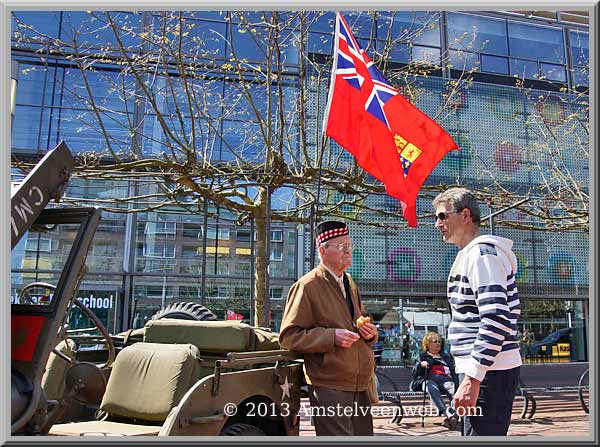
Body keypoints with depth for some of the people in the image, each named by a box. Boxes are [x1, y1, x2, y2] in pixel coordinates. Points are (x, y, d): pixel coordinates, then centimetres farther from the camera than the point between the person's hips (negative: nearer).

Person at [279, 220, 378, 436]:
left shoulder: (350, 284, 17)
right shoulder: (307, 286, -9)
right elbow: (288, 336, -13)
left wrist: (370, 333, 5)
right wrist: (332, 337, -22)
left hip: (360, 385, 8)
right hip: (329, 387, -8)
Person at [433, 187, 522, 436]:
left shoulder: (482, 253, -13)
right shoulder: (468, 256, 18)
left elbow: (496, 319, -23)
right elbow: (510, 309, 24)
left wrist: (472, 378, -24)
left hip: (488, 372, -11)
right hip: (484, 370, 11)